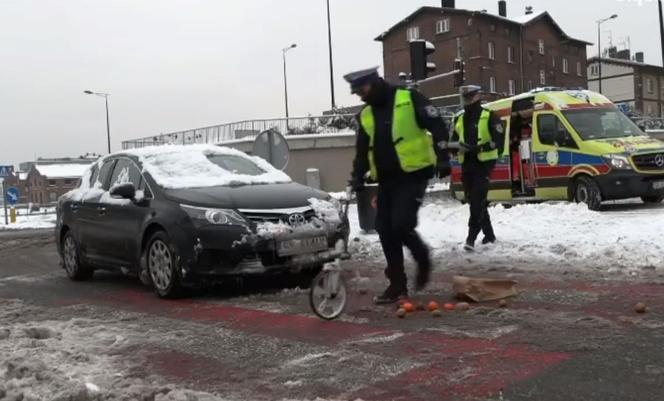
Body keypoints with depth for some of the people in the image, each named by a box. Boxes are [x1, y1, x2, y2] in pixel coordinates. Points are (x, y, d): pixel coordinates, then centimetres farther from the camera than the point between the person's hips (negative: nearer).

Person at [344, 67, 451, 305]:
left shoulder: (409, 99, -6)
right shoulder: (365, 115, 12)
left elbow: (437, 126, -8)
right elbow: (362, 150, 14)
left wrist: (442, 157, -16)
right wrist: (357, 176, 0)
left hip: (413, 175, -7)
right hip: (387, 179, 7)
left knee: (401, 225, -17)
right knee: (385, 231, 2)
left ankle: (423, 259, 13)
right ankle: (397, 284, 13)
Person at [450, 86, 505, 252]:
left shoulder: (490, 117, -3)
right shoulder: (460, 119, 15)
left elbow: (499, 140, -11)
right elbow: (454, 140, 20)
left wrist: (479, 147, -23)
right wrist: (458, 146, -4)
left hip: (484, 163, -7)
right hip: (467, 164, 7)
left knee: (477, 201, -15)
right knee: (474, 201, 10)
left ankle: (471, 237, -17)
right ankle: (489, 234, 24)